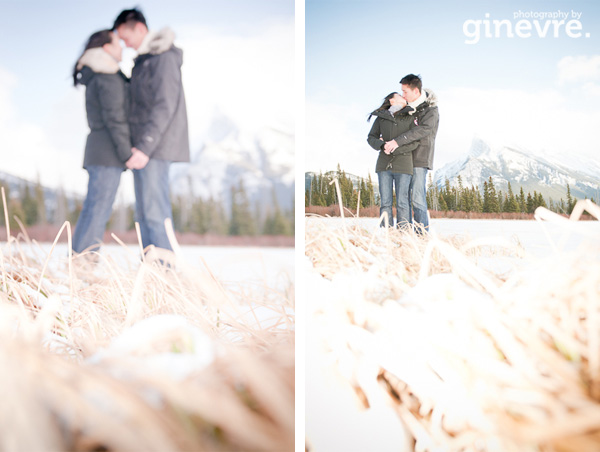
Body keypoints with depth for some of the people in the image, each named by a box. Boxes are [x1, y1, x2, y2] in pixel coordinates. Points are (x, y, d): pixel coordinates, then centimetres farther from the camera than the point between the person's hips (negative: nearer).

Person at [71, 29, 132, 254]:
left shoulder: (95, 78, 21)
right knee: (99, 210, -11)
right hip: (109, 153, -10)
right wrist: (128, 153, -15)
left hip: (96, 152, 10)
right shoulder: (109, 79, -10)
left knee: (92, 208, 9)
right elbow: (114, 119, -16)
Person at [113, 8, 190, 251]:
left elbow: (165, 106, -19)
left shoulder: (164, 57, -11)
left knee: (154, 212, -11)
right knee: (144, 213, 10)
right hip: (143, 147, 10)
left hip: (155, 149, -10)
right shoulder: (142, 60, 18)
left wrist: (145, 147, -24)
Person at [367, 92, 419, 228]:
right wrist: (382, 145, -10)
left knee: (402, 203, -4)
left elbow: (414, 143, 1)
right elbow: (371, 137, 10)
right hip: (384, 165, 1)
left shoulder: (410, 118, 7)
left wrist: (395, 149, -12)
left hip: (403, 166, -1)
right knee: (385, 202, 0)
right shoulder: (381, 117, 10)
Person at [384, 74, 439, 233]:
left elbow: (422, 130, -24)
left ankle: (423, 234, -8)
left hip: (420, 158, -7)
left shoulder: (431, 109, -10)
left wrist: (397, 141, -31)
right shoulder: (408, 106, 11)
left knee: (417, 198, -12)